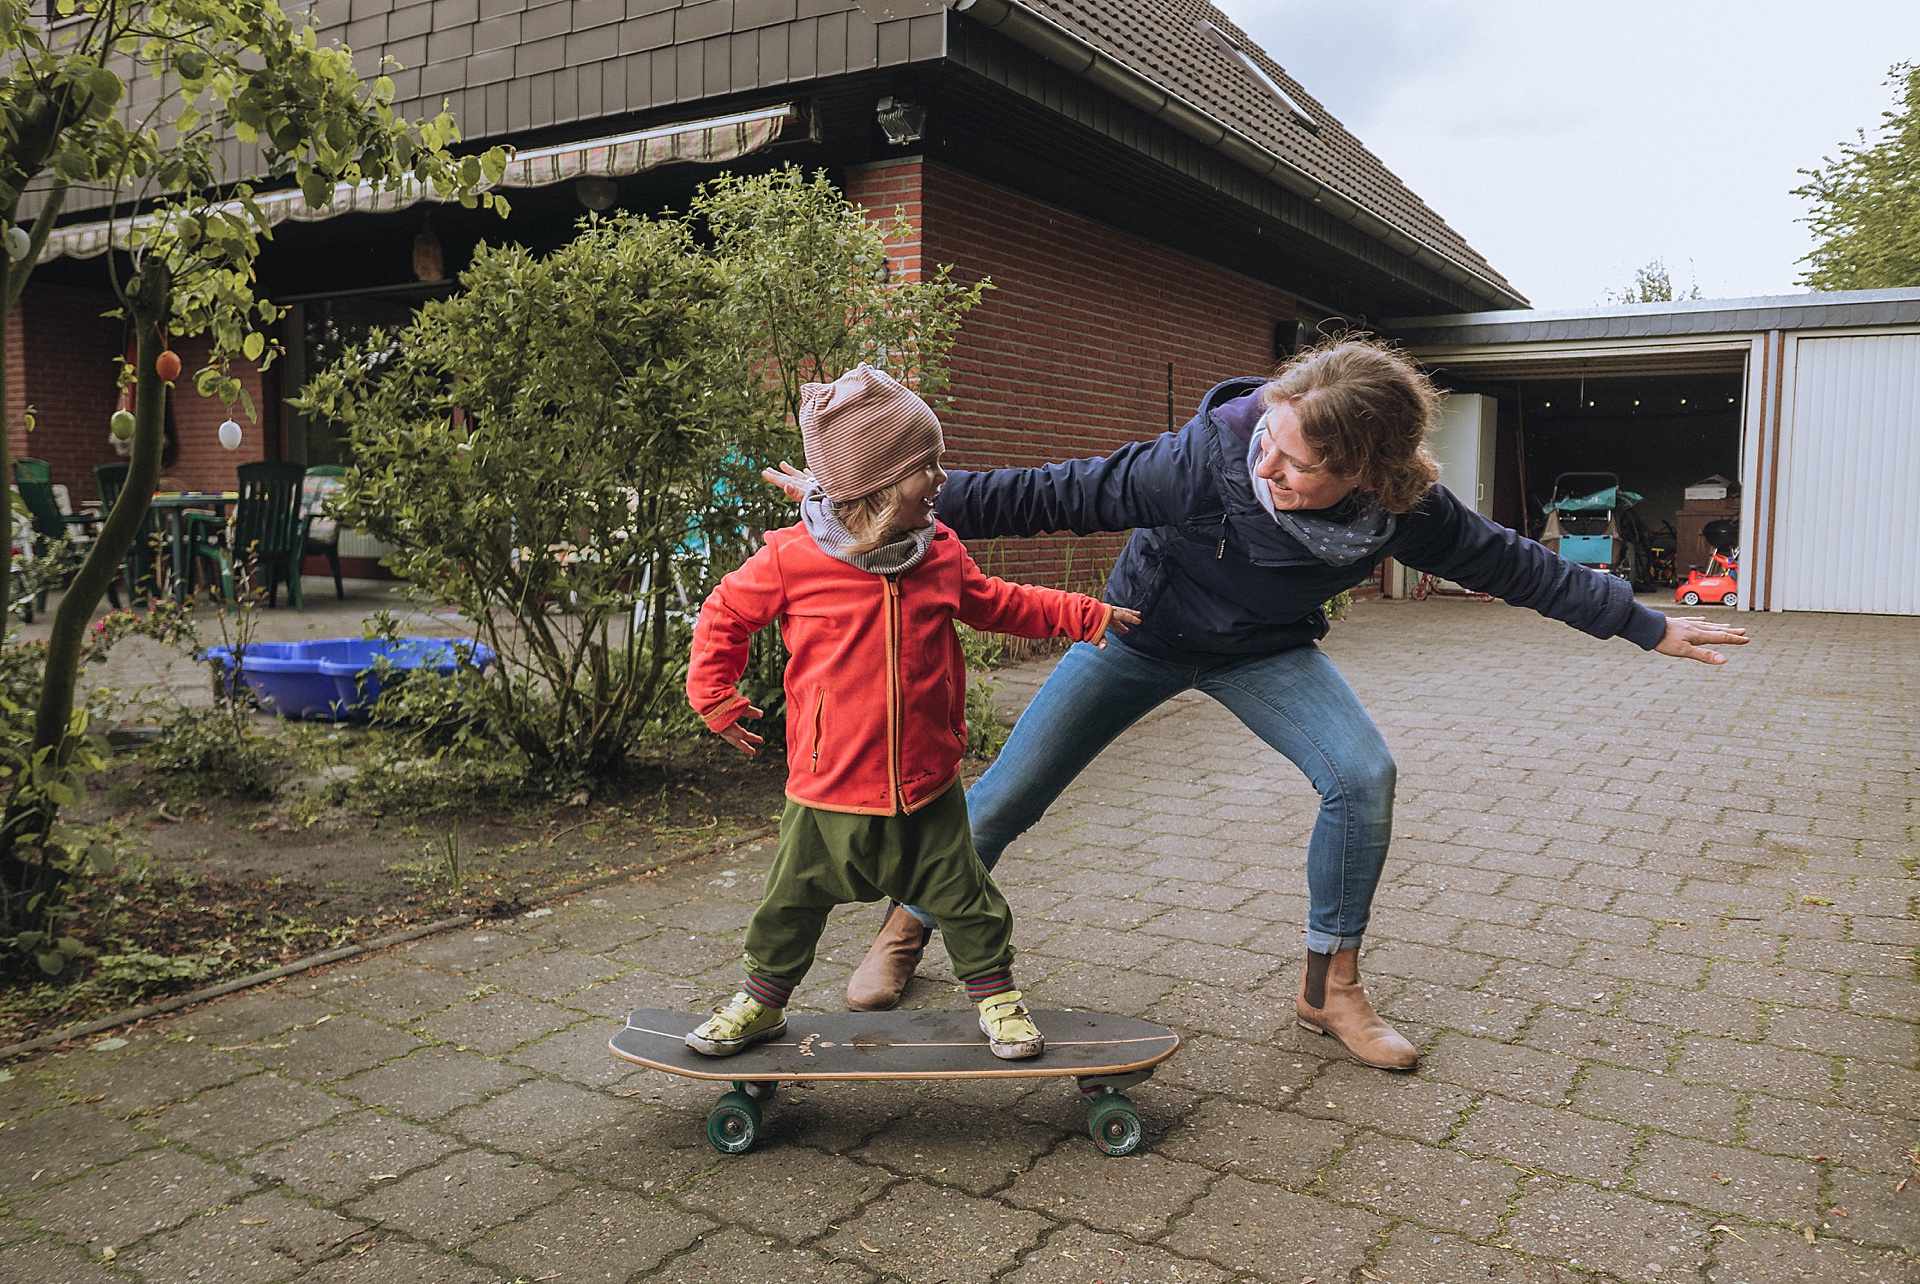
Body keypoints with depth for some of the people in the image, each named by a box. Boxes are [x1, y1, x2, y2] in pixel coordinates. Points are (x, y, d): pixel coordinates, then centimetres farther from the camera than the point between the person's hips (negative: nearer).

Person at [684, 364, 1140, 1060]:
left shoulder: (940, 552, -1)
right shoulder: (792, 559, -14)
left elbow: (999, 604, 15)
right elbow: (725, 615, 1)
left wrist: (1085, 614, 12)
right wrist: (716, 697, -1)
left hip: (927, 783, 2)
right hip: (829, 786, -2)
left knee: (963, 896, 8)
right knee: (792, 902, 13)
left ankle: (995, 993, 29)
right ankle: (762, 1001, 34)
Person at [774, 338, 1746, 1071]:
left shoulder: (1401, 510, -25)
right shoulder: (1205, 459, -36)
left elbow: (1510, 563, -9)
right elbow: (1050, 495, -32)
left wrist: (1646, 627, -1)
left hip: (1266, 652, 2)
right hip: (1142, 631, -2)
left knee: (1362, 774, -19)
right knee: (1009, 791, -2)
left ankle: (1329, 987, 3)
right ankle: (907, 930, 24)